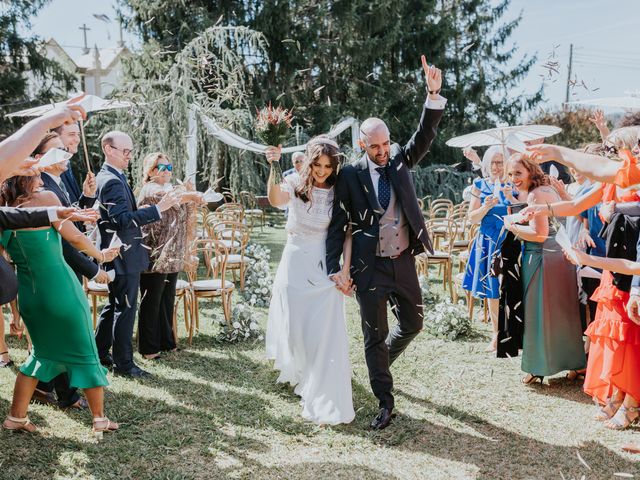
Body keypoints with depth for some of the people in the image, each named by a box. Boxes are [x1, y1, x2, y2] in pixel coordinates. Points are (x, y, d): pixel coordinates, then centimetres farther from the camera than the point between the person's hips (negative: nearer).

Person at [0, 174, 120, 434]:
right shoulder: (45, 199, -12)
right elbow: (74, 237, -15)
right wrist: (101, 255, -1)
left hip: (28, 293, 6)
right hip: (59, 288, -6)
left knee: (44, 351, 24)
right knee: (85, 352, 9)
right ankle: (100, 419, 16)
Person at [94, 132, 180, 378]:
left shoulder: (110, 177, 13)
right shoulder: (112, 181, -20)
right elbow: (123, 219, -28)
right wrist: (159, 208, -32)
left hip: (119, 254, 11)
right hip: (124, 255, -11)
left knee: (114, 305, 19)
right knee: (125, 308, -2)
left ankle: (100, 353, 30)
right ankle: (124, 363, 7)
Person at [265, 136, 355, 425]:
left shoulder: (338, 193, -2)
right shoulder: (295, 185, -5)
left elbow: (348, 233, -3)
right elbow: (275, 199, -27)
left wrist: (345, 271, -10)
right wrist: (274, 167, -42)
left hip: (324, 266, 0)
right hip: (294, 262, 1)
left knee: (324, 332, -3)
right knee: (294, 325, 12)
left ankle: (324, 401, 6)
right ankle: (297, 371, 45)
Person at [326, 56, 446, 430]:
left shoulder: (400, 161, 3)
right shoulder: (351, 176, -6)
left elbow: (425, 137, -12)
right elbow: (338, 225, -6)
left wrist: (434, 95, -27)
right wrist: (334, 268, -12)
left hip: (404, 262, 4)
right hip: (369, 266, -3)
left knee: (413, 324, 16)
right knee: (375, 336, 4)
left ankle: (381, 362, 45)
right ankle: (385, 403, 18)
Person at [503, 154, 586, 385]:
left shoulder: (535, 194, -16)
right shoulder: (549, 189, 14)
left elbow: (539, 235, -21)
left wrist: (512, 226, -8)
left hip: (543, 258, -9)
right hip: (561, 255, 10)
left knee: (539, 313, 0)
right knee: (562, 312, 17)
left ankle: (539, 368, 8)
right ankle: (574, 364, 26)